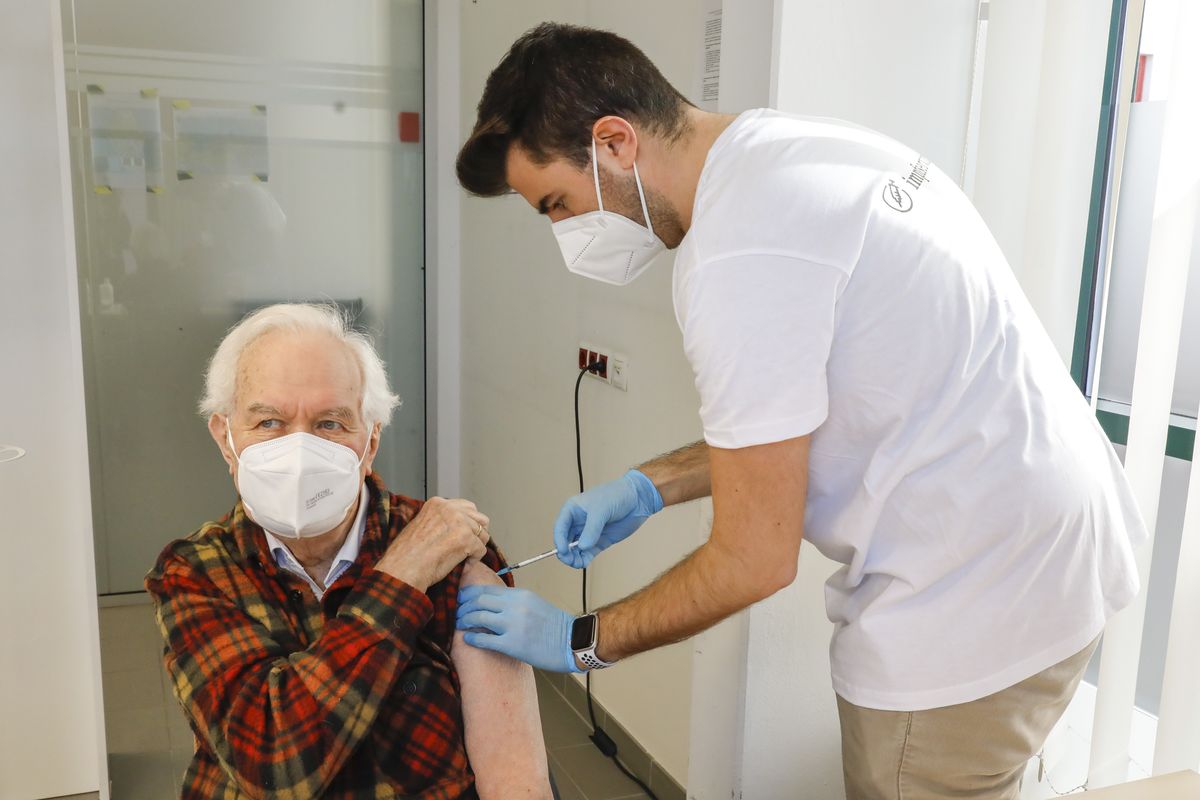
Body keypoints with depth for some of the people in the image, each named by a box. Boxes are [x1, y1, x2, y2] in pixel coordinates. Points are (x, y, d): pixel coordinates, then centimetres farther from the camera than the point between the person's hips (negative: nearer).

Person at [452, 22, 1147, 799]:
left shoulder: (739, 255, -23)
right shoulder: (806, 145, 6)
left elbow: (753, 562, -17)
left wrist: (581, 640, -4)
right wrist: (650, 487, 11)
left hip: (970, 610, -9)